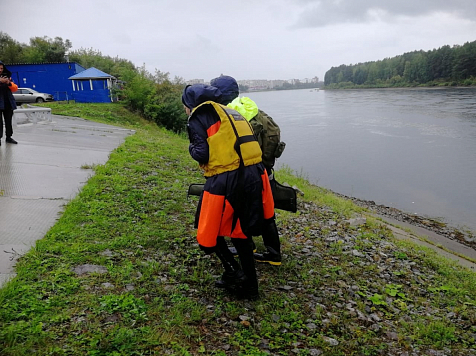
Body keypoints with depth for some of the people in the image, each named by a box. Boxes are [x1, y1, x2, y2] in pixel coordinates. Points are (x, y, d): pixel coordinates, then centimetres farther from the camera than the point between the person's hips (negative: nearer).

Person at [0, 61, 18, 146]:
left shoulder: (7, 76, 13)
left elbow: (15, 88, 7)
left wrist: (9, 83, -12)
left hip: (8, 103, 4)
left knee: (8, 121, 9)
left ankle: (8, 137, 17)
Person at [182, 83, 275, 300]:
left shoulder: (198, 117, 1)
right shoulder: (230, 113, 24)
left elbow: (202, 154, -8)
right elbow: (237, 145, 19)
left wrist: (191, 148, 11)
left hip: (226, 181, -8)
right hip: (253, 175, 8)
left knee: (210, 230, 13)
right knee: (240, 230, 20)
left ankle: (234, 272, 6)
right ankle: (249, 286, 27)